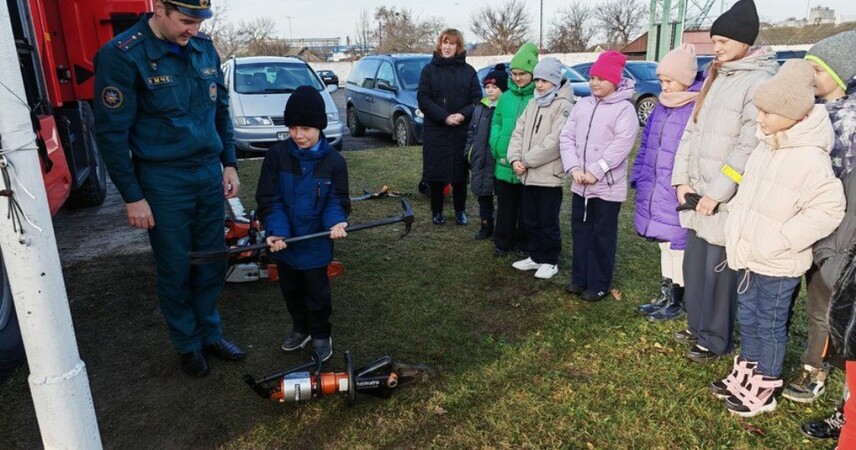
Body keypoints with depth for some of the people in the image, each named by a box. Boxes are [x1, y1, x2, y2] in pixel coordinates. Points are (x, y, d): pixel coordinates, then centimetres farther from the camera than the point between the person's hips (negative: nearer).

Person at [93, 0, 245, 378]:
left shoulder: (203, 47, 4)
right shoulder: (122, 55, -14)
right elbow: (111, 133, -11)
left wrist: (229, 163, 11)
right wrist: (132, 197, -10)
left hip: (210, 173, 5)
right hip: (164, 182, -5)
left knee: (213, 262, 13)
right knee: (176, 270, 8)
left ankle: (210, 334, 32)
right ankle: (188, 344, 28)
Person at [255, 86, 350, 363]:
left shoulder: (333, 161, -11)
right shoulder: (276, 156, -9)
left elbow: (337, 200, -5)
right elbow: (269, 199, -9)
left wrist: (336, 223, -26)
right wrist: (276, 231, -23)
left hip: (316, 242, -2)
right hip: (284, 241, 3)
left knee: (317, 292, 11)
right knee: (291, 290, 20)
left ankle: (321, 335, 31)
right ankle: (301, 329, 41)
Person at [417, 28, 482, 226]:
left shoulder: (468, 71, 6)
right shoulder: (430, 69, 3)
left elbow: (477, 99, 2)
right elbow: (423, 98, -5)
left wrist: (463, 115, -17)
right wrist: (444, 117, -16)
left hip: (462, 131, 1)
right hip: (435, 131, -1)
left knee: (460, 172, 5)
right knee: (436, 173, 3)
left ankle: (460, 211, 21)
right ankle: (437, 211, 18)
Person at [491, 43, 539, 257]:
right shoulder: (505, 97, 7)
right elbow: (496, 122, 13)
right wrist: (496, 144, -3)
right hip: (504, 163, 4)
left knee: (526, 208, 11)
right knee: (505, 207, 15)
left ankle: (524, 244, 26)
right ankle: (503, 241, 29)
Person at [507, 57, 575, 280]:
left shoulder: (564, 105, -10)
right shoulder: (533, 103, 14)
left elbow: (554, 142, -19)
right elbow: (519, 132, 8)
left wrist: (527, 160, -15)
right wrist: (515, 158, -7)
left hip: (549, 176, -7)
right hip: (529, 175, 7)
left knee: (548, 222, 4)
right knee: (531, 220, 16)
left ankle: (550, 261, 18)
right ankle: (536, 256, 31)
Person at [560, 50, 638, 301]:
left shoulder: (624, 109, -9)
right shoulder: (582, 105, 8)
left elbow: (620, 146, -19)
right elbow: (566, 137, 1)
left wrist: (595, 172, -20)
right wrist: (573, 168, -12)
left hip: (607, 186, -6)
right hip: (580, 185, 6)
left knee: (602, 236, 5)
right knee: (580, 232, 14)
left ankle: (599, 285, 16)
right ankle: (579, 278, 28)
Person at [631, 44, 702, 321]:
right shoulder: (662, 106, 11)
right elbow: (646, 146, 17)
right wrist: (638, 178, 14)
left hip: (678, 197, -8)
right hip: (655, 194, 8)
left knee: (678, 248, 5)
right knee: (665, 247, 18)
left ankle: (676, 302, 21)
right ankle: (666, 296, 32)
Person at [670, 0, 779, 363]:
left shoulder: (760, 82, -14)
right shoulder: (715, 77, 12)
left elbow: (749, 148, -19)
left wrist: (717, 194, -18)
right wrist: (682, 179, 3)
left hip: (727, 200, -7)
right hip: (697, 192, 8)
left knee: (719, 271, 3)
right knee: (694, 264, 15)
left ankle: (716, 340, 19)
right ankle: (698, 327, 32)